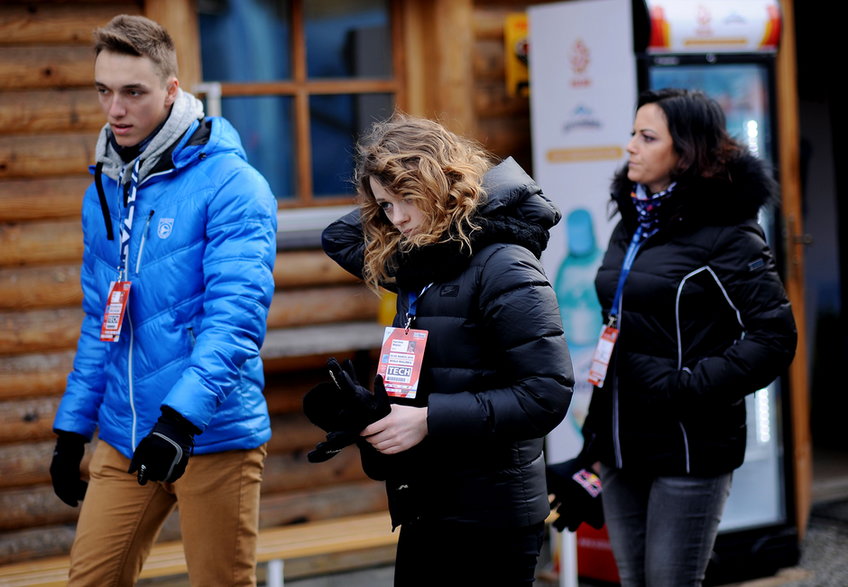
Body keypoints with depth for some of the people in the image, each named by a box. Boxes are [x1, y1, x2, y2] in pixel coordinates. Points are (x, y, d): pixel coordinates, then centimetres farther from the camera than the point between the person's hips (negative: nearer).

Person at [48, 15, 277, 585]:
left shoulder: (230, 184, -10)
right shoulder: (104, 193, 11)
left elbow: (236, 314, -20)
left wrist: (182, 414, -31)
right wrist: (72, 428, 14)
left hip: (213, 434, -6)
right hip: (125, 436, 6)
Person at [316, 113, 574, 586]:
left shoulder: (503, 268, -14)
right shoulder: (416, 263, 9)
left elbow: (547, 393, -21)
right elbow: (339, 238, 25)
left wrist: (429, 419, -23)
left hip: (490, 519, -8)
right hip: (425, 507, 8)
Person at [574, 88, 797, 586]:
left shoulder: (726, 233, -11)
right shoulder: (632, 224, 12)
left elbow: (774, 338, -16)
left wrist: (688, 389, -20)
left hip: (688, 449, -7)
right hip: (622, 446, 7)